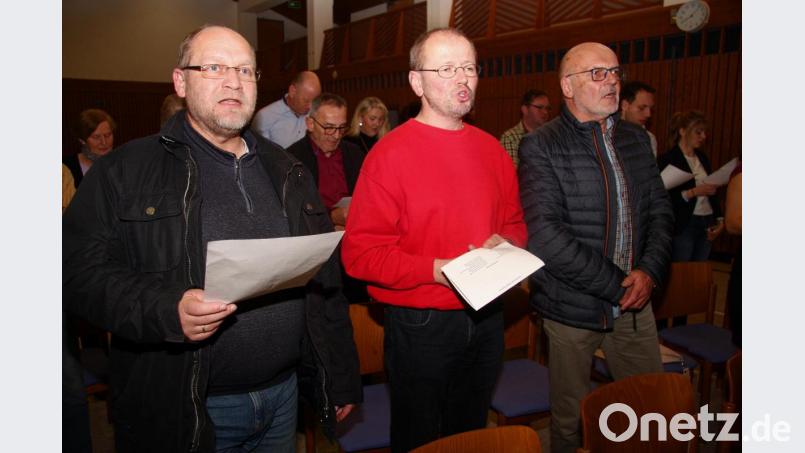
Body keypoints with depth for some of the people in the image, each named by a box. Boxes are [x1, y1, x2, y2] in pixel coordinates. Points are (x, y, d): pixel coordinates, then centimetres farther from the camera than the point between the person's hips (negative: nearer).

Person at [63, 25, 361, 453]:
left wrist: (341, 381, 11)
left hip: (283, 395, 5)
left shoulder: (285, 171, 10)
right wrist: (165, 310, -28)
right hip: (179, 413, -4)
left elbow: (324, 277, 11)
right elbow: (81, 270, -11)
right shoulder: (125, 171, -4)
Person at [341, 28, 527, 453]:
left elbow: (514, 223, 16)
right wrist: (436, 269, -24)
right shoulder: (390, 153, -14)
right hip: (420, 326, -5)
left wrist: (504, 244, -7)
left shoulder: (491, 149, 5)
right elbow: (360, 252, -16)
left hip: (486, 320, 6)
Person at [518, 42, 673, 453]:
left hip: (634, 299, 5)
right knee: (570, 415, 11)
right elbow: (544, 234, -21)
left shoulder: (635, 138, 8)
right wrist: (616, 284, -18)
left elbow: (660, 210, 10)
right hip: (571, 307, -5)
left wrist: (650, 272, -7)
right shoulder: (540, 147, -12)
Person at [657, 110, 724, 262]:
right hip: (683, 226, -6)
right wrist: (695, 192, -20)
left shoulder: (703, 158, 14)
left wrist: (719, 220, 8)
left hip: (707, 224, 6)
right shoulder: (668, 160, -7)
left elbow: (712, 192, 18)